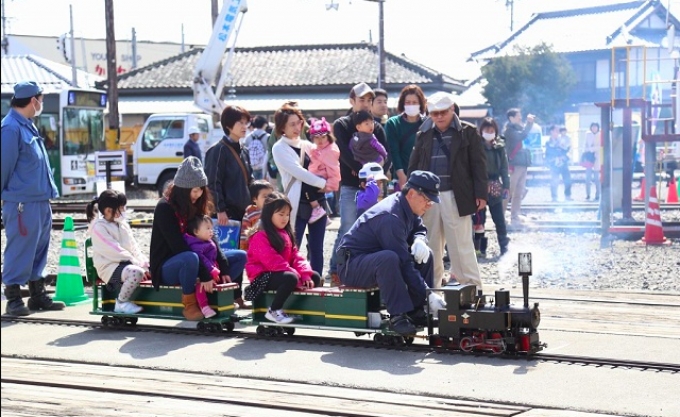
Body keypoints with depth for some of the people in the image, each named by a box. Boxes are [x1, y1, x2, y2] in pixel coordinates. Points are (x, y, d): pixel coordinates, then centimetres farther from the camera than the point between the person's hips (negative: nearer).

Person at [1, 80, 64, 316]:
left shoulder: (28, 127, 16)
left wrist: (49, 190, 17)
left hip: (41, 201, 9)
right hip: (22, 204, -9)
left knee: (39, 249, 14)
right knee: (20, 250, -6)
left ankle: (38, 295, 21)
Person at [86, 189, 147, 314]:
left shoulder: (122, 224, 16)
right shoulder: (98, 227, -9)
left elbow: (134, 247, 15)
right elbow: (114, 251, -17)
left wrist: (144, 262, -2)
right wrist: (138, 264, -19)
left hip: (128, 263, 8)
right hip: (110, 267, -8)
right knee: (136, 272, -34)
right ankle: (121, 303, -14)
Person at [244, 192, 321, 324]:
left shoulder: (286, 233, 15)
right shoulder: (260, 236, -15)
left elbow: (295, 255, 9)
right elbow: (272, 261, -23)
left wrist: (305, 274, -9)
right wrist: (297, 278, -26)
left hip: (283, 273, 9)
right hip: (264, 276, -9)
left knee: (315, 277, 0)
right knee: (291, 278, -36)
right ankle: (273, 311, -19)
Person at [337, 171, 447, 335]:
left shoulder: (407, 206, 0)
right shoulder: (391, 217, -28)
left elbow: (419, 229, 18)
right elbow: (404, 263, -29)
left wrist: (419, 241, -8)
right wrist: (428, 295, -28)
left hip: (374, 258, 10)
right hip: (351, 265, -10)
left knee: (425, 255, 3)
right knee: (389, 258, -39)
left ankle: (417, 311, -2)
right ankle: (398, 316, -31)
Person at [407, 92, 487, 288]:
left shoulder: (468, 132, 2)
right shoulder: (424, 134, 11)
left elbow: (478, 164, -1)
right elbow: (414, 166, 14)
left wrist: (480, 194, -7)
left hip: (456, 196, -4)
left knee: (461, 245, -2)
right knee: (431, 245, 9)